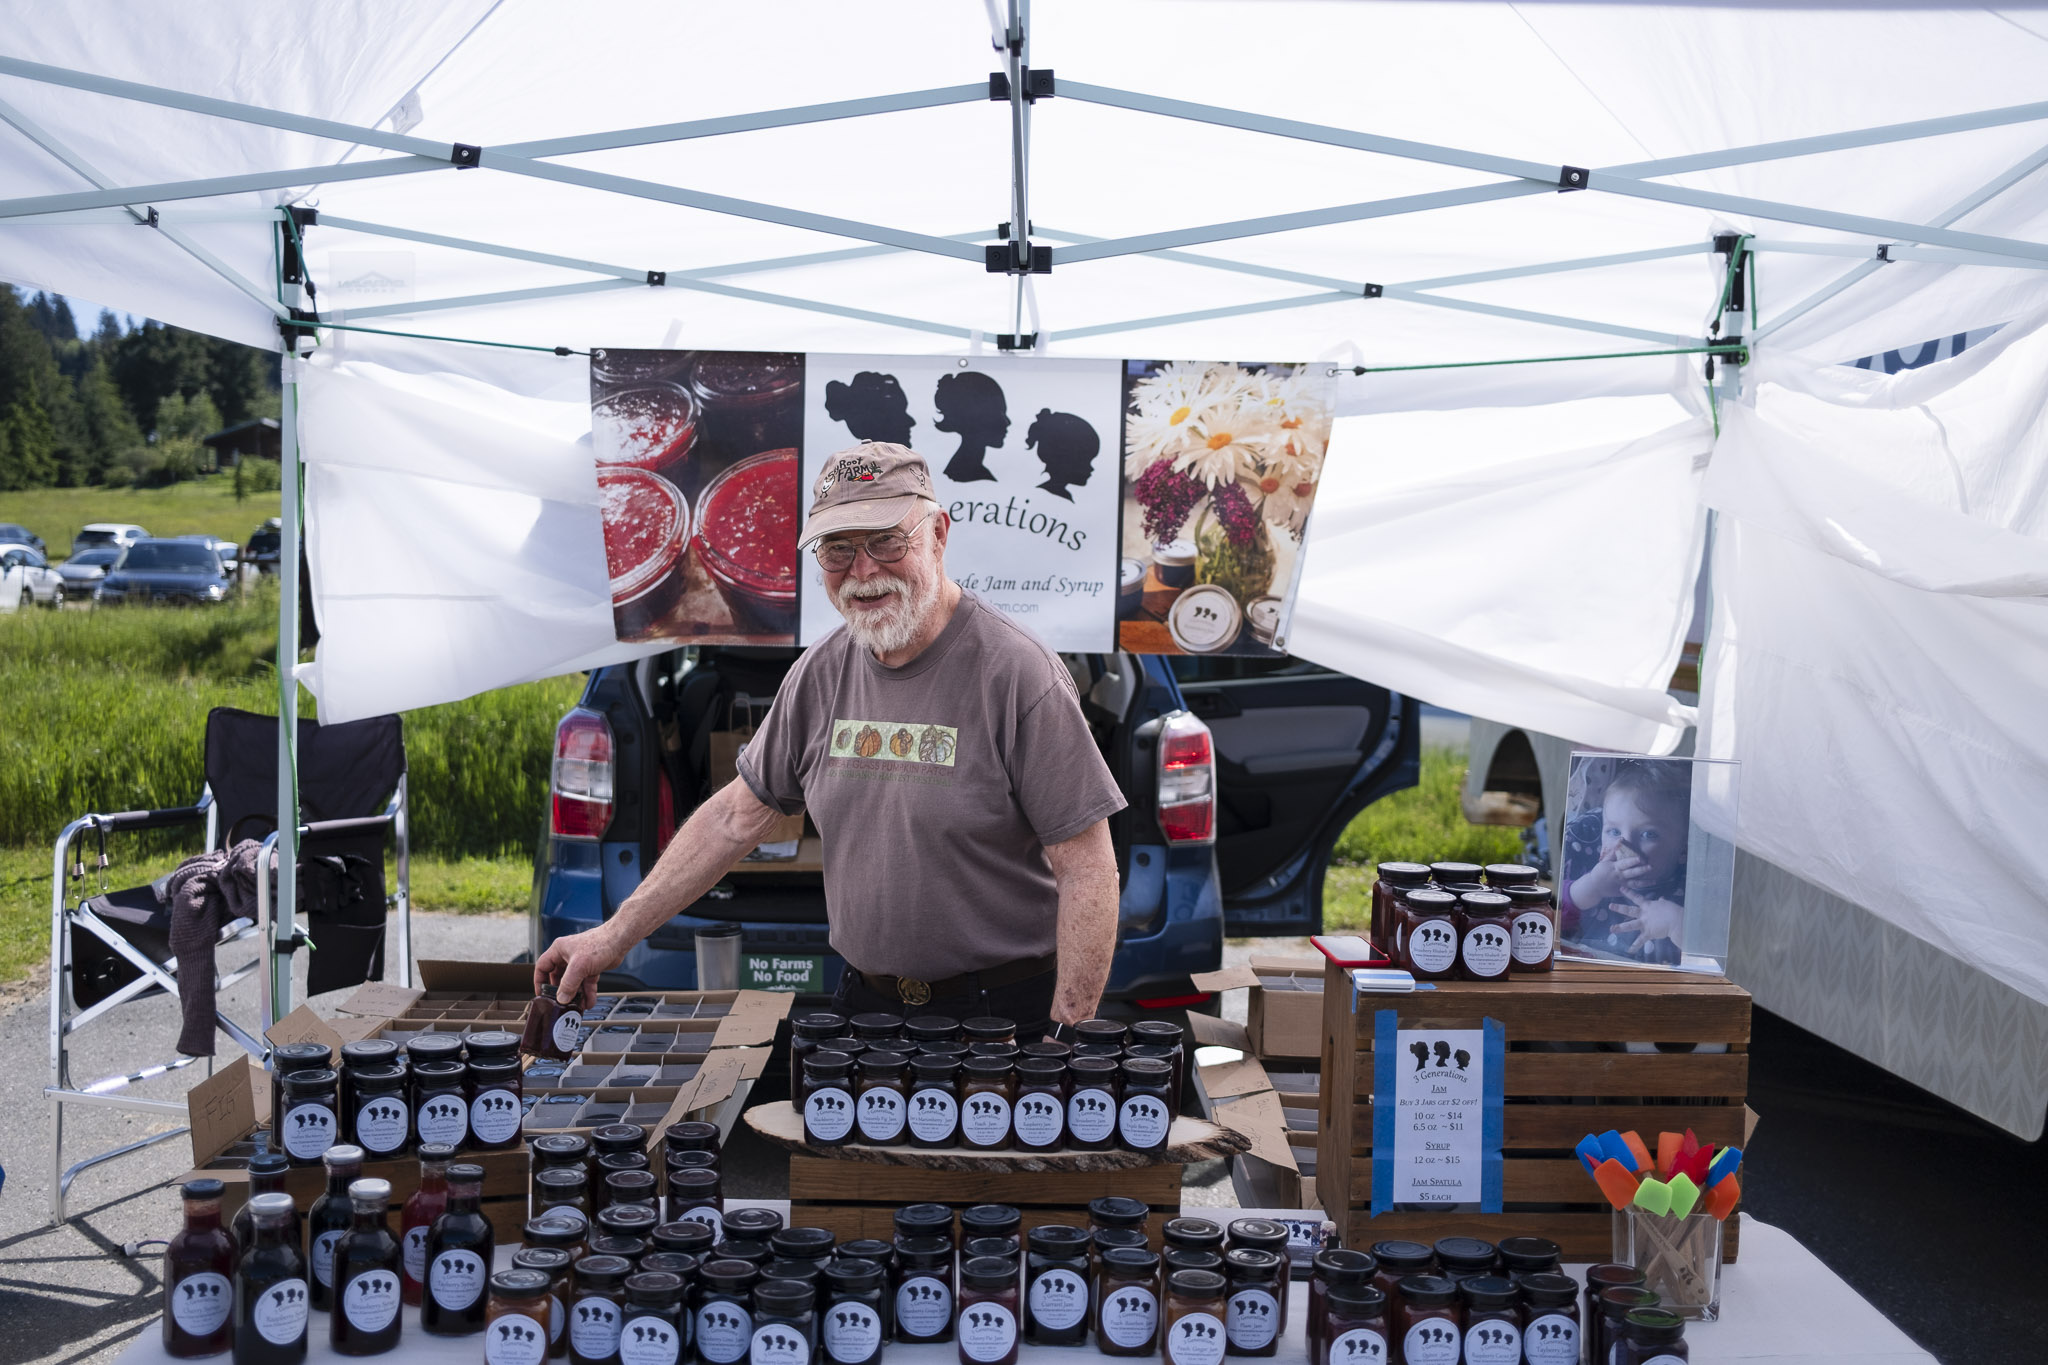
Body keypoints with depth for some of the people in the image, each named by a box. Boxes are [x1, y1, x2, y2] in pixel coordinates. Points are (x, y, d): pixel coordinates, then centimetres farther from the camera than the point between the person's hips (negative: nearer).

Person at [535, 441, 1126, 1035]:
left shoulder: (1017, 673, -17)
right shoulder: (822, 673, 3)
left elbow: (1087, 870, -17)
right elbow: (738, 815, 12)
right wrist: (615, 935, 9)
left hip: (1008, 1009, -5)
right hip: (866, 1000, 5)